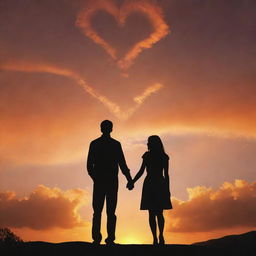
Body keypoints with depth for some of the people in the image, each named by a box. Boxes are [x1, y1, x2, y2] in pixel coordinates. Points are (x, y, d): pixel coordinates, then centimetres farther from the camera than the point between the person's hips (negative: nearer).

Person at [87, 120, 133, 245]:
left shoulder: (94, 144, 2)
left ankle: (96, 238, 0)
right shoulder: (116, 144, -2)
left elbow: (89, 165, 2)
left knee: (97, 211, 7)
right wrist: (129, 180, 5)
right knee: (111, 211, 4)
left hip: (98, 181, 1)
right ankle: (110, 239, 0)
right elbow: (122, 164, -4)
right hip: (112, 181, -1)